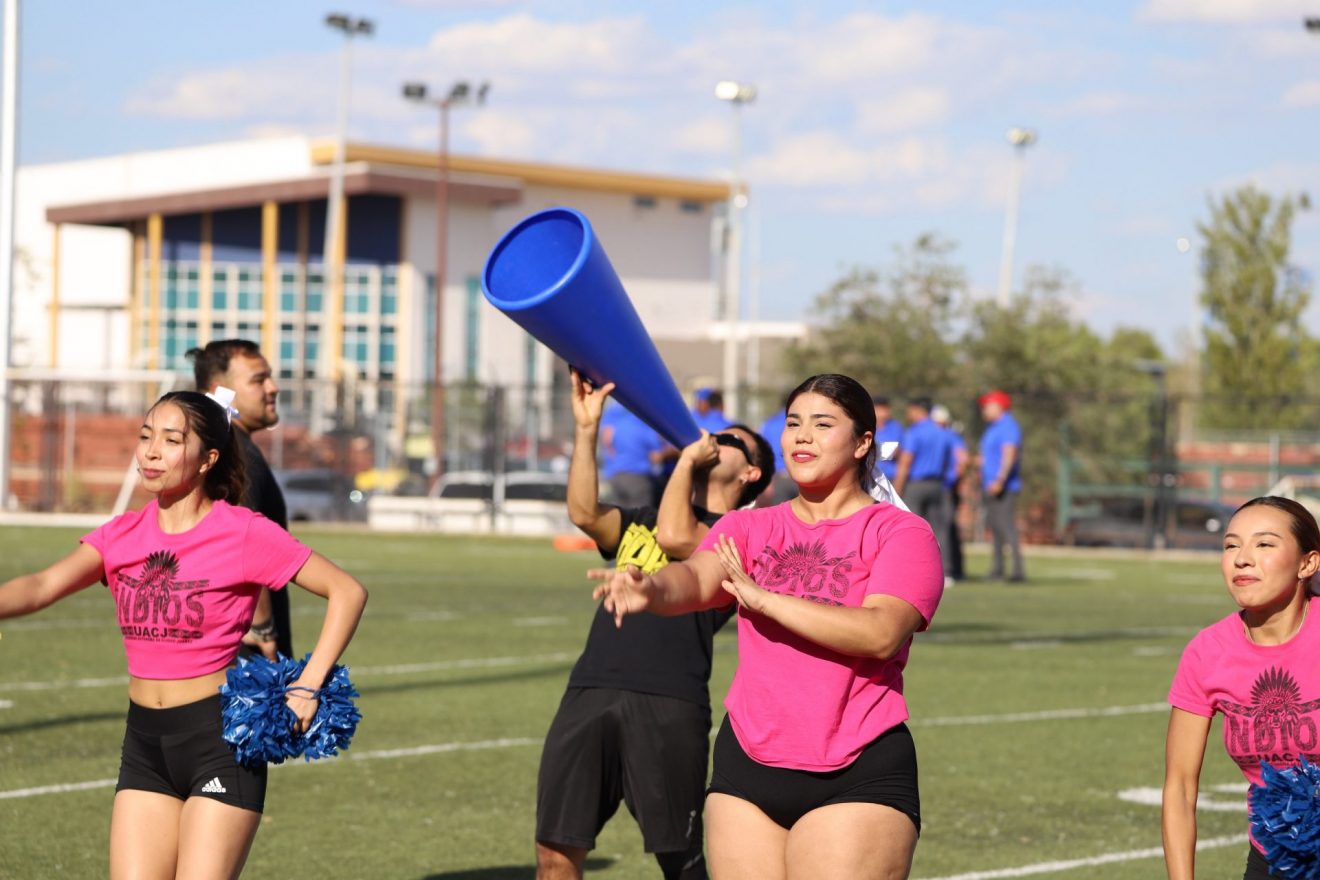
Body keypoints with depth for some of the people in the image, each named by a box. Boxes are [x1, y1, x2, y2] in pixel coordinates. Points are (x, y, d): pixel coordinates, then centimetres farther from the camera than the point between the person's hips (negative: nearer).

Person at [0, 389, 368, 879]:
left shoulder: (244, 533, -9)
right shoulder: (123, 535, 4)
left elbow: (347, 592, -8)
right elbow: (44, 586, -13)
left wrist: (308, 687, -14)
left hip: (221, 738, -5)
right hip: (144, 744, 5)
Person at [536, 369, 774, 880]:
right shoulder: (639, 522, 27)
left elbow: (675, 537, -12)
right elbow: (584, 512, 8)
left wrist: (687, 459, 2)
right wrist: (587, 429, 4)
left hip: (669, 707, -5)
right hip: (589, 696, 5)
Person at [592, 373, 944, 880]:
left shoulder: (900, 532, -1)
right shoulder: (748, 528, 11)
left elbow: (881, 634, -18)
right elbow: (696, 577, -9)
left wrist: (763, 598, -18)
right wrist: (653, 588, -34)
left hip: (858, 778, -4)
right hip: (749, 766, 5)